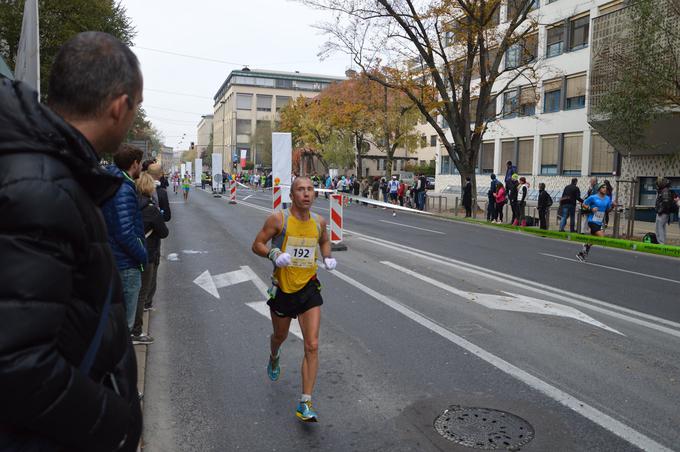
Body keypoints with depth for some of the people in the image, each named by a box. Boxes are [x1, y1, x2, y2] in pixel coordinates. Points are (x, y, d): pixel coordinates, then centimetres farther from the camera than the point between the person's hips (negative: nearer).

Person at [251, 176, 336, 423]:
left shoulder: (319, 221, 0)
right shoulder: (278, 219, -11)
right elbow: (257, 245, -6)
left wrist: (328, 257, 1)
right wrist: (274, 254, -26)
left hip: (309, 288, 2)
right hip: (283, 289, -1)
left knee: (312, 346, -8)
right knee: (280, 336, 22)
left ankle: (305, 404, 0)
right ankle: (274, 358, 60)